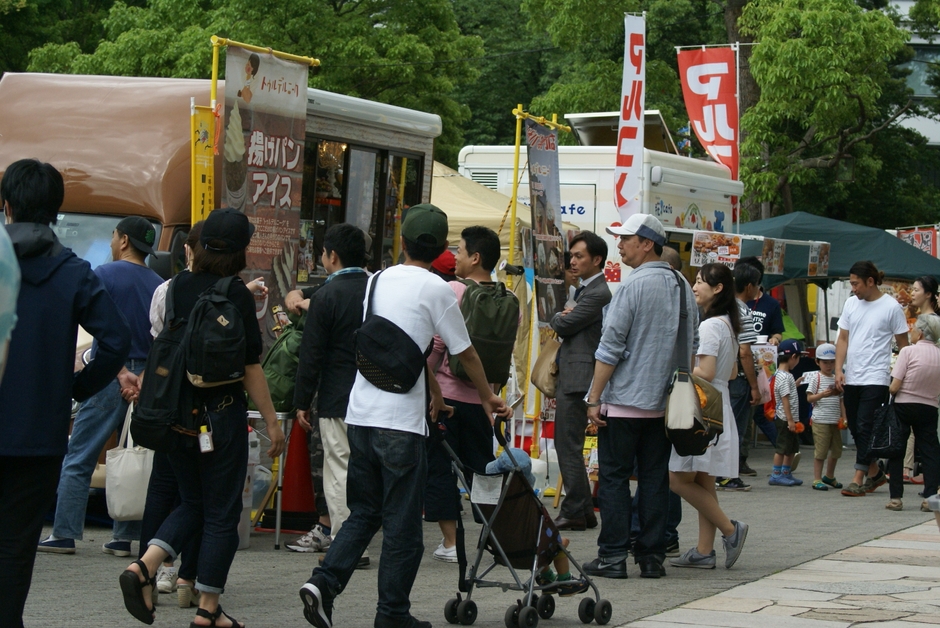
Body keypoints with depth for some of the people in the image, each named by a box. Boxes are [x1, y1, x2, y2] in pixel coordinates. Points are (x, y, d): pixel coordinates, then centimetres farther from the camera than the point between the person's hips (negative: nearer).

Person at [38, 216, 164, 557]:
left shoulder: (105, 275, -5)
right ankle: (123, 538, 8)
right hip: (149, 383, 5)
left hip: (111, 378, -5)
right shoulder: (159, 285, 8)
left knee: (78, 460, 0)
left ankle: (64, 534, -2)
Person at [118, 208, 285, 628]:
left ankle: (143, 567, -4)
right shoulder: (237, 295, -12)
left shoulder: (177, 287, 3)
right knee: (222, 513, 6)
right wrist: (272, 422, -6)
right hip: (222, 412, -5)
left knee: (192, 504, 19)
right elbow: (250, 368, -12)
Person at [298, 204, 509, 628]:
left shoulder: (377, 281, 14)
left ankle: (324, 582, -2)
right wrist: (487, 397, 20)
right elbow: (466, 353, 3)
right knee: (402, 523, 3)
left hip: (359, 414, 6)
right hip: (401, 420, -6)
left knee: (364, 513, 16)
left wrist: (432, 389, 34)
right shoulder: (435, 289, -6)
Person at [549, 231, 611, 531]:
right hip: (570, 379, 11)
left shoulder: (597, 293, -14)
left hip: (577, 380, -11)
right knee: (567, 446, 12)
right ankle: (583, 511, 16)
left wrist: (559, 317, 4)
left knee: (569, 446, -9)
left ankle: (575, 512, -5)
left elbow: (563, 325, -16)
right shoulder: (585, 290, 19)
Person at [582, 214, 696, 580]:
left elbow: (610, 348, -14)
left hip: (624, 401, -6)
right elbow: (691, 346, 14)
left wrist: (594, 398, -10)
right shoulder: (683, 287, 8)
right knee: (655, 480, 8)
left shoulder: (633, 286, -13)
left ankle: (613, 556, -1)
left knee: (614, 478, 0)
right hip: (665, 404, 6)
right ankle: (651, 556, 8)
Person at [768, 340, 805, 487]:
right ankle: (776, 475, 2)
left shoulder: (784, 375, 13)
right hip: (784, 419, -10)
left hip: (790, 419, 10)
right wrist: (790, 420, -22)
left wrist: (797, 383, 23)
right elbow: (785, 400, -21)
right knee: (782, 447, -4)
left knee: (792, 447, 16)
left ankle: (786, 473, 24)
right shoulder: (784, 377, -18)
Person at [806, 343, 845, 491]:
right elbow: (809, 398, -7)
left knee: (836, 450, 11)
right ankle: (817, 479, 1)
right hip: (820, 421, -6)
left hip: (835, 421, 6)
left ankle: (829, 476, 28)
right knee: (820, 451, -6)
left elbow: (840, 400, 17)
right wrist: (823, 394, -22)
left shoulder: (837, 379, 13)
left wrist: (844, 418, 9)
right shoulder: (816, 378, -3)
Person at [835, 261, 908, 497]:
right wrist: (839, 369, 1)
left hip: (875, 379, -6)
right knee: (855, 428, 10)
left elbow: (903, 344, 0)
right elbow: (843, 339, 12)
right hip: (851, 378, 6)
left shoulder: (891, 307, -6)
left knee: (865, 427, -11)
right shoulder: (851, 304, 9)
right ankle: (874, 473, 25)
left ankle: (858, 479, -10)